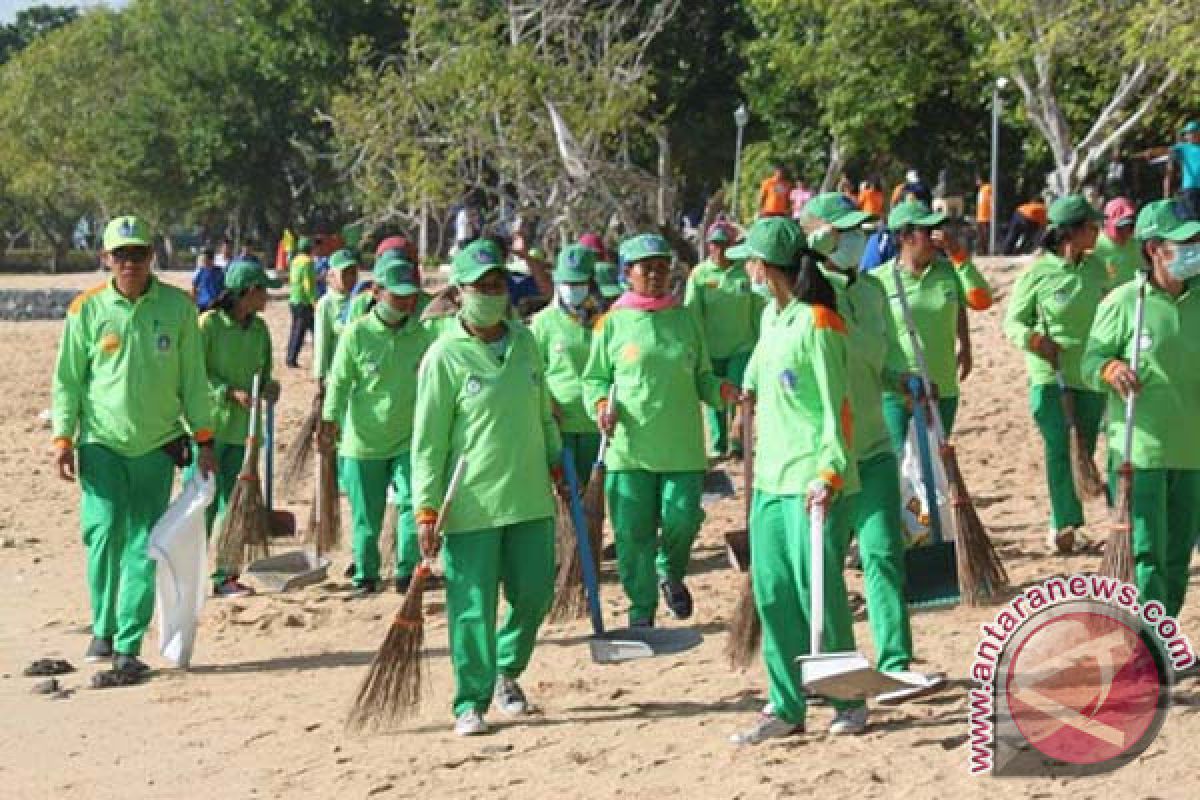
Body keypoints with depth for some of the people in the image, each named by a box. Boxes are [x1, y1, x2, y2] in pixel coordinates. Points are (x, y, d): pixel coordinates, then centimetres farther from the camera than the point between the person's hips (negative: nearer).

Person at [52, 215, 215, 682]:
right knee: (105, 529, -14)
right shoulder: (87, 309, -2)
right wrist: (63, 438, -3)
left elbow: (193, 378, 7)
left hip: (157, 445, 1)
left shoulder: (178, 307, 1)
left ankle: (128, 647, 5)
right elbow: (67, 380, 4)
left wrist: (203, 438, 6)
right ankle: (102, 629, 4)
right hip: (102, 440, -1)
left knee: (144, 545, 0)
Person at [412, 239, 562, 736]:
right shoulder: (445, 356, -9)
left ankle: (506, 670, 34)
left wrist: (556, 464, 21)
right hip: (472, 504, -5)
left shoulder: (525, 341, 8)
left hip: (531, 498, 5)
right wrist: (426, 510, -13)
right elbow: (428, 441, -9)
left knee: (535, 594, 9)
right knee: (473, 606, -3)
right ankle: (471, 703, 8)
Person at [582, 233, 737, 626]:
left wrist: (722, 391, -5)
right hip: (629, 447, -1)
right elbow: (594, 378, 9)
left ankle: (670, 573, 29)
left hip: (682, 446, 1)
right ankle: (641, 612, 16)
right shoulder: (613, 322, 2)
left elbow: (701, 377, 16)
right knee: (633, 534, 0)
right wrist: (601, 404, -11)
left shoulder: (685, 319, 9)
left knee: (682, 519, -4)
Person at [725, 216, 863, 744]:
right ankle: (785, 708, 15)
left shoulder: (816, 325, -15)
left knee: (818, 592, -4)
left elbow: (836, 406, -17)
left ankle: (849, 702, 9)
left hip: (811, 481, -9)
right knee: (772, 592, 8)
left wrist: (829, 473, -24)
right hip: (770, 478, 9)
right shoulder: (771, 316, 10)